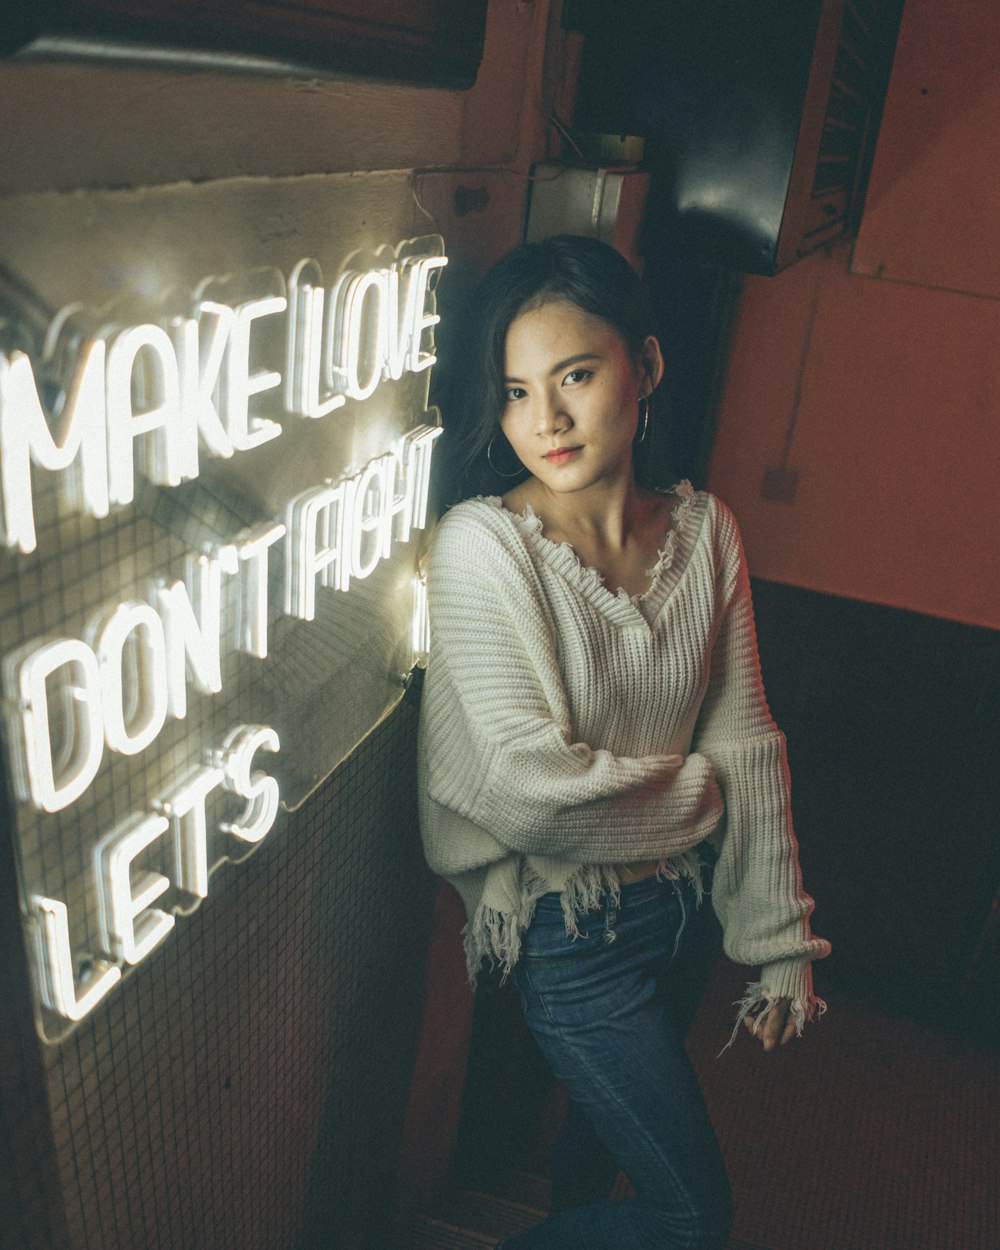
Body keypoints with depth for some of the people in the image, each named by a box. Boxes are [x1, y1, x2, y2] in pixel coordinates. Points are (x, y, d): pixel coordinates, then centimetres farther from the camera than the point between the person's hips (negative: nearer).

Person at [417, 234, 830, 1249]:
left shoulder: (703, 529, -7)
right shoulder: (481, 545, -24)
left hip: (680, 899, 6)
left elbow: (749, 746, -2)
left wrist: (781, 944, 0)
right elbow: (535, 793, -28)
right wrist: (697, 791, -12)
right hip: (569, 928, -5)